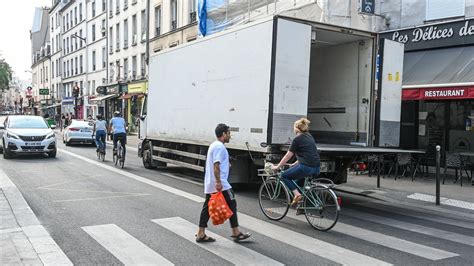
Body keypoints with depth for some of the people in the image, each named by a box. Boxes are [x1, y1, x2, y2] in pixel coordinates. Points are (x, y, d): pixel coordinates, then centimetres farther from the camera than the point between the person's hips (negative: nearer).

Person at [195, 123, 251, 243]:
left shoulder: (214, 145, 18)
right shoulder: (219, 147, -14)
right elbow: (216, 165, -23)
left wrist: (225, 164, 38)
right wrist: (218, 182, -26)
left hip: (209, 184, 10)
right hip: (220, 184, -10)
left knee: (207, 207, 9)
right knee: (231, 205, 0)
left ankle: (201, 234, 10)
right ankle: (236, 233, 7)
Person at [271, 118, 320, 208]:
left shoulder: (297, 139, -3)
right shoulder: (310, 137, 19)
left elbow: (287, 156, 1)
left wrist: (277, 167, 12)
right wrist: (294, 164, 33)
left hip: (306, 167, -8)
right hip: (316, 168, 8)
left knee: (284, 176, 11)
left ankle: (297, 194, -8)